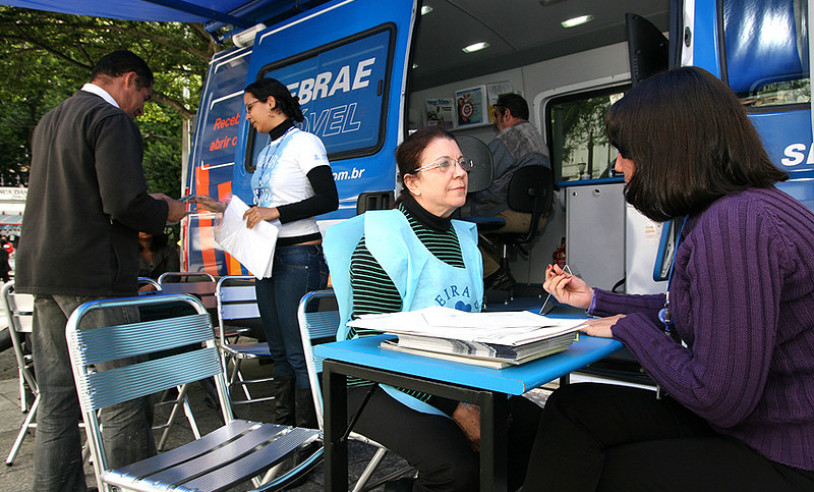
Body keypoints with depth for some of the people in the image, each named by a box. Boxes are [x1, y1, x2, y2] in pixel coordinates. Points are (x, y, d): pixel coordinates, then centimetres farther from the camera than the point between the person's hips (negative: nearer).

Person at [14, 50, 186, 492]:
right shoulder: (112, 120, -10)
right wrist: (165, 211, -2)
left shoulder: (49, 121, 19)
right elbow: (125, 202, -21)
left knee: (56, 400, 14)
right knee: (121, 398, -1)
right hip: (93, 276, -9)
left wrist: (145, 209, 22)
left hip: (43, 272, 9)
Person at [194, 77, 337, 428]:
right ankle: (281, 431, 25)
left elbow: (328, 200, -17)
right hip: (268, 258, 9)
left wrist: (276, 212, -20)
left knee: (298, 353, -6)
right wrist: (224, 209, 17)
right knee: (279, 352, 14)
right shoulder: (266, 153, 20)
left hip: (299, 257, -9)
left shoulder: (304, 142, -6)